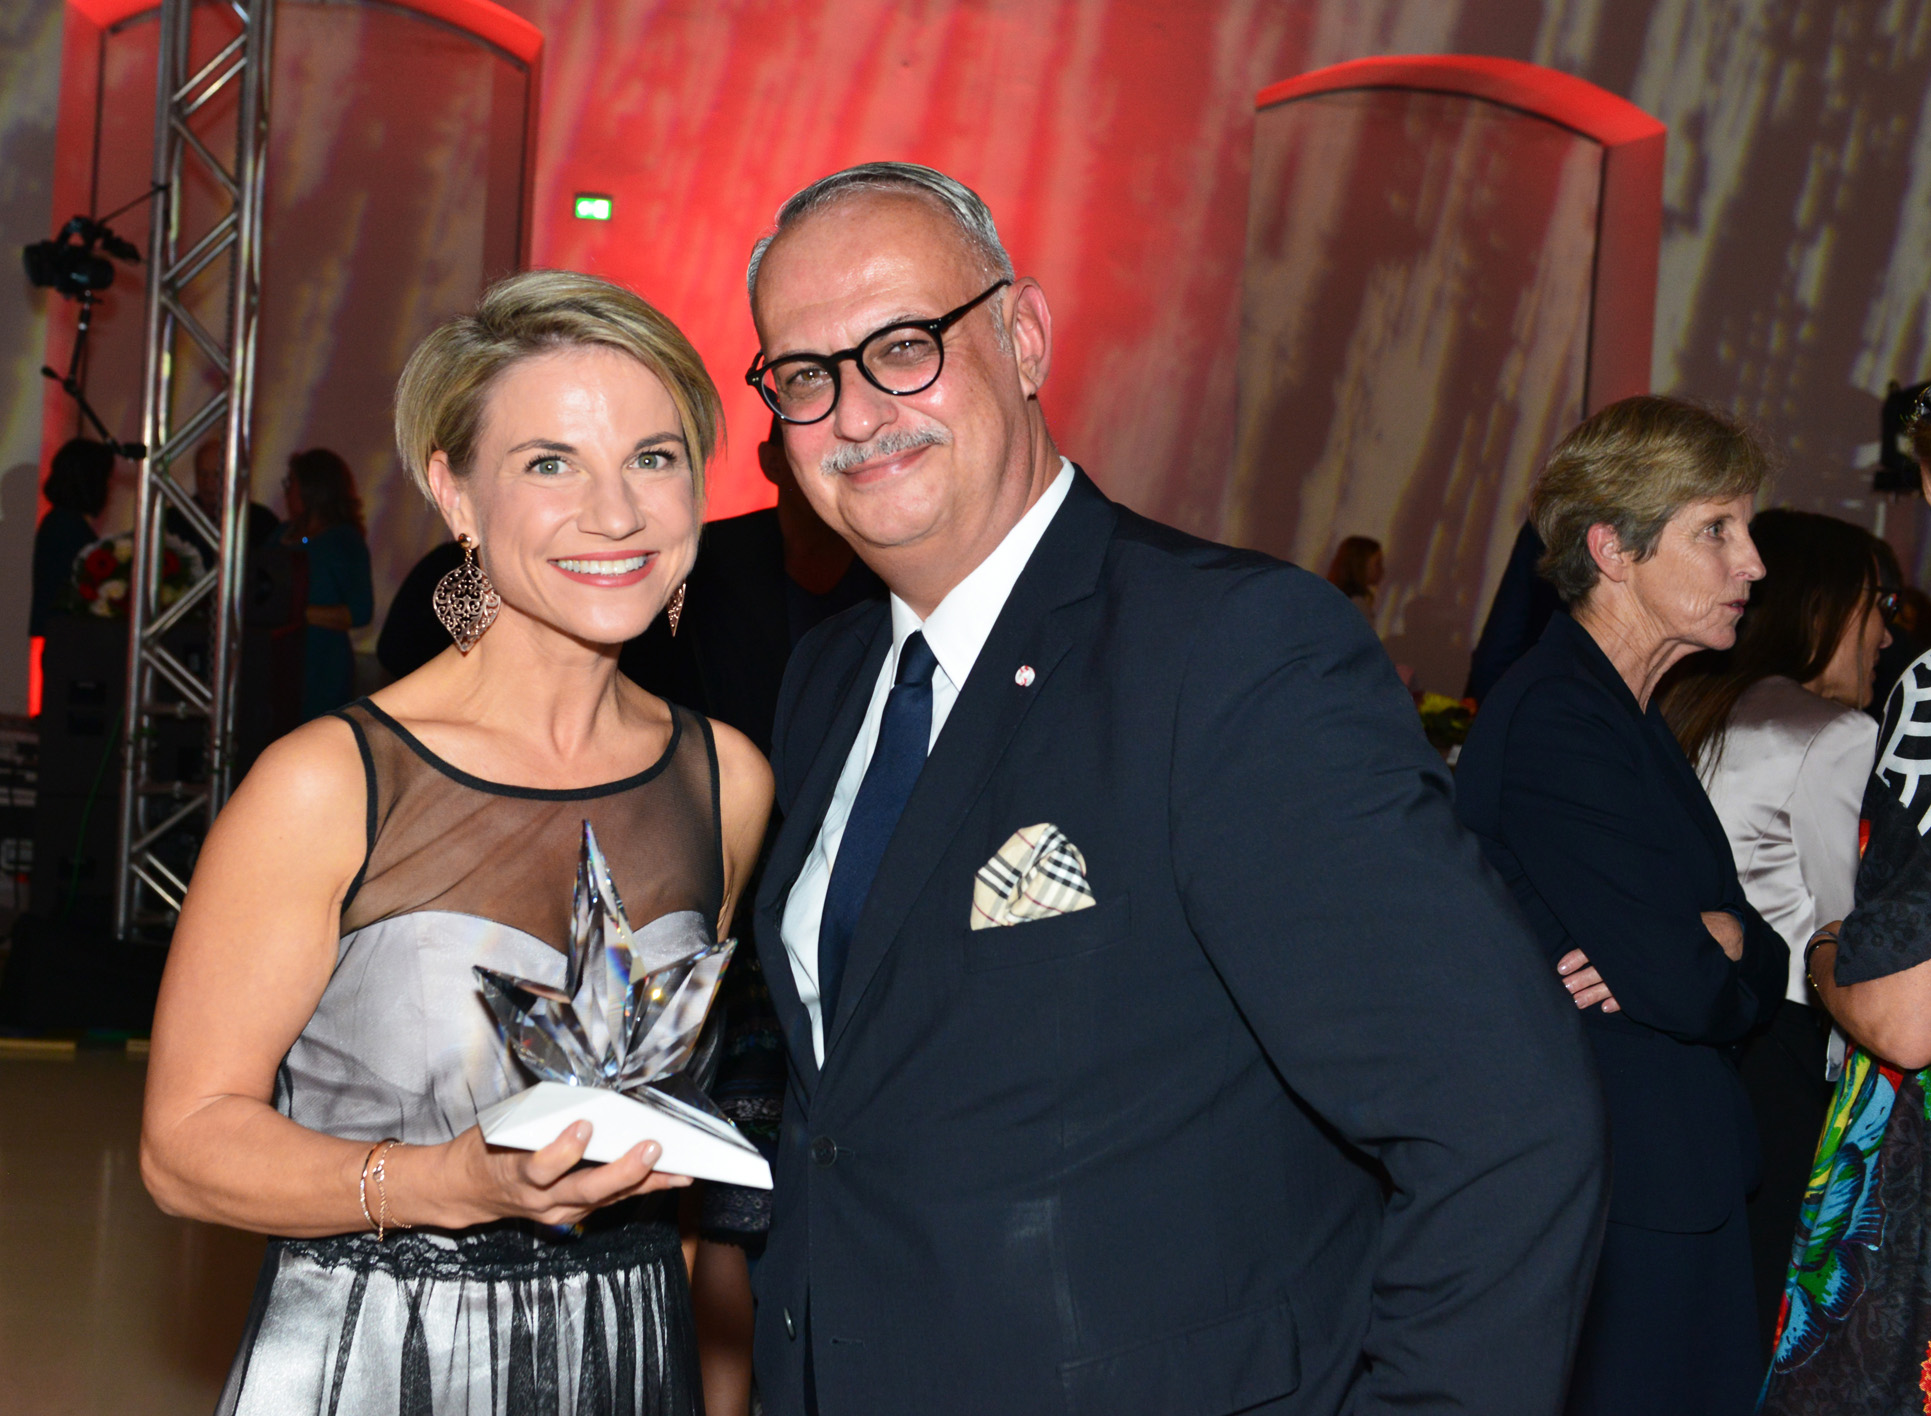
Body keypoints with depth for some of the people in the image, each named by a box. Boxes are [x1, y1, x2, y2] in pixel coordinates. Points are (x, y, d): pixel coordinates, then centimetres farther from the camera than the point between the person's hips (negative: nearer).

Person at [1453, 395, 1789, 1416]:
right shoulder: (1554, 718, -17)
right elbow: (1683, 987, -22)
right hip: (1617, 1210, -9)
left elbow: (1759, 976, 9)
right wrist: (1722, 941, 0)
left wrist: (1700, 942, -13)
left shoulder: (1624, 715, 15)